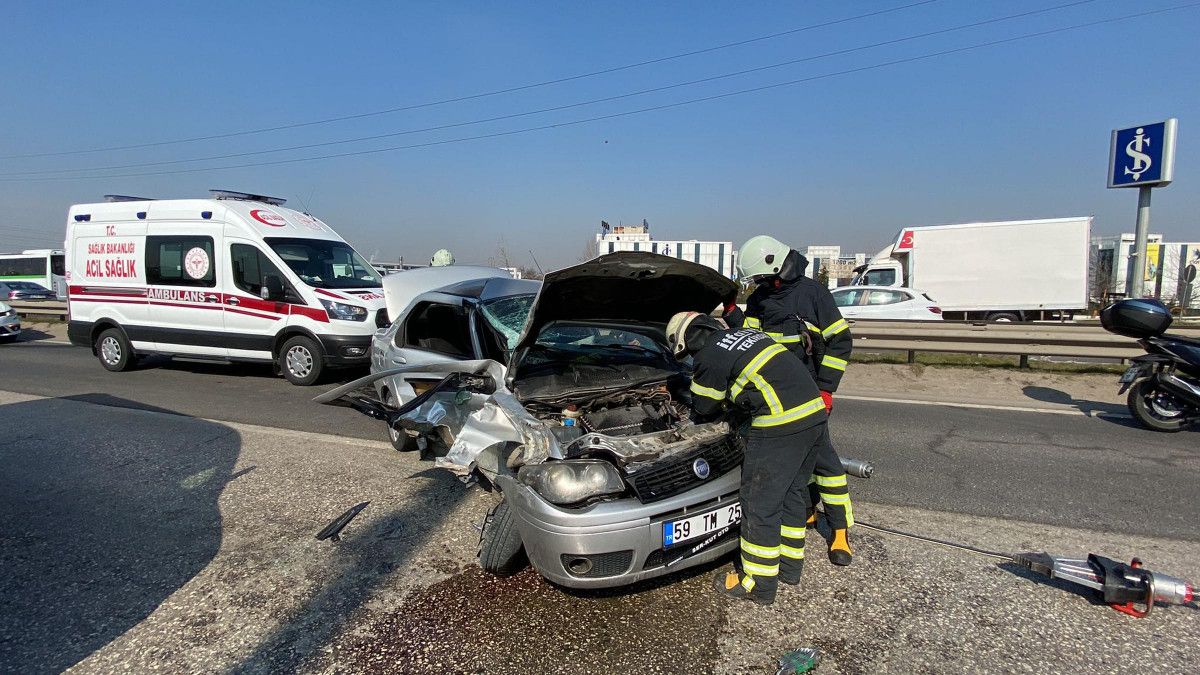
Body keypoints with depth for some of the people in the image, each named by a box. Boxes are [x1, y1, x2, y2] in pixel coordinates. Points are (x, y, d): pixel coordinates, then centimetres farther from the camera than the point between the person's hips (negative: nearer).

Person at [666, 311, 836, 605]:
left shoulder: (709, 357, -5)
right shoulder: (746, 333, 19)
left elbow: (703, 410, 7)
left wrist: (724, 403, 29)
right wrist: (730, 401, 31)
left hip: (780, 426, -9)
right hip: (814, 414, 9)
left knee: (759, 504, 4)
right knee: (792, 494, 22)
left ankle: (759, 584, 16)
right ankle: (789, 566, 36)